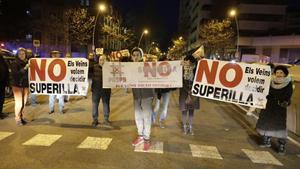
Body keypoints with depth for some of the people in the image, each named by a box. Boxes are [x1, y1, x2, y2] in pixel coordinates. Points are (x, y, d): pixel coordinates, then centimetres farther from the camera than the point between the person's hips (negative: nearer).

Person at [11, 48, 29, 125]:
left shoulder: (27, 62, 5)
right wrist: (24, 69, -22)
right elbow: (14, 74, -13)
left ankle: (22, 117, 18)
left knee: (24, 103, 7)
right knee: (18, 102, -4)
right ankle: (18, 119, 6)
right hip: (17, 85, -4)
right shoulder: (15, 63, -4)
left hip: (25, 85, 4)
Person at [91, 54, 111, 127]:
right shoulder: (94, 67, 1)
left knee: (106, 104, 10)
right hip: (96, 89, 1)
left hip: (106, 89, 0)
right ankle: (95, 119, 23)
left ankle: (106, 119, 26)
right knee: (95, 104, 8)